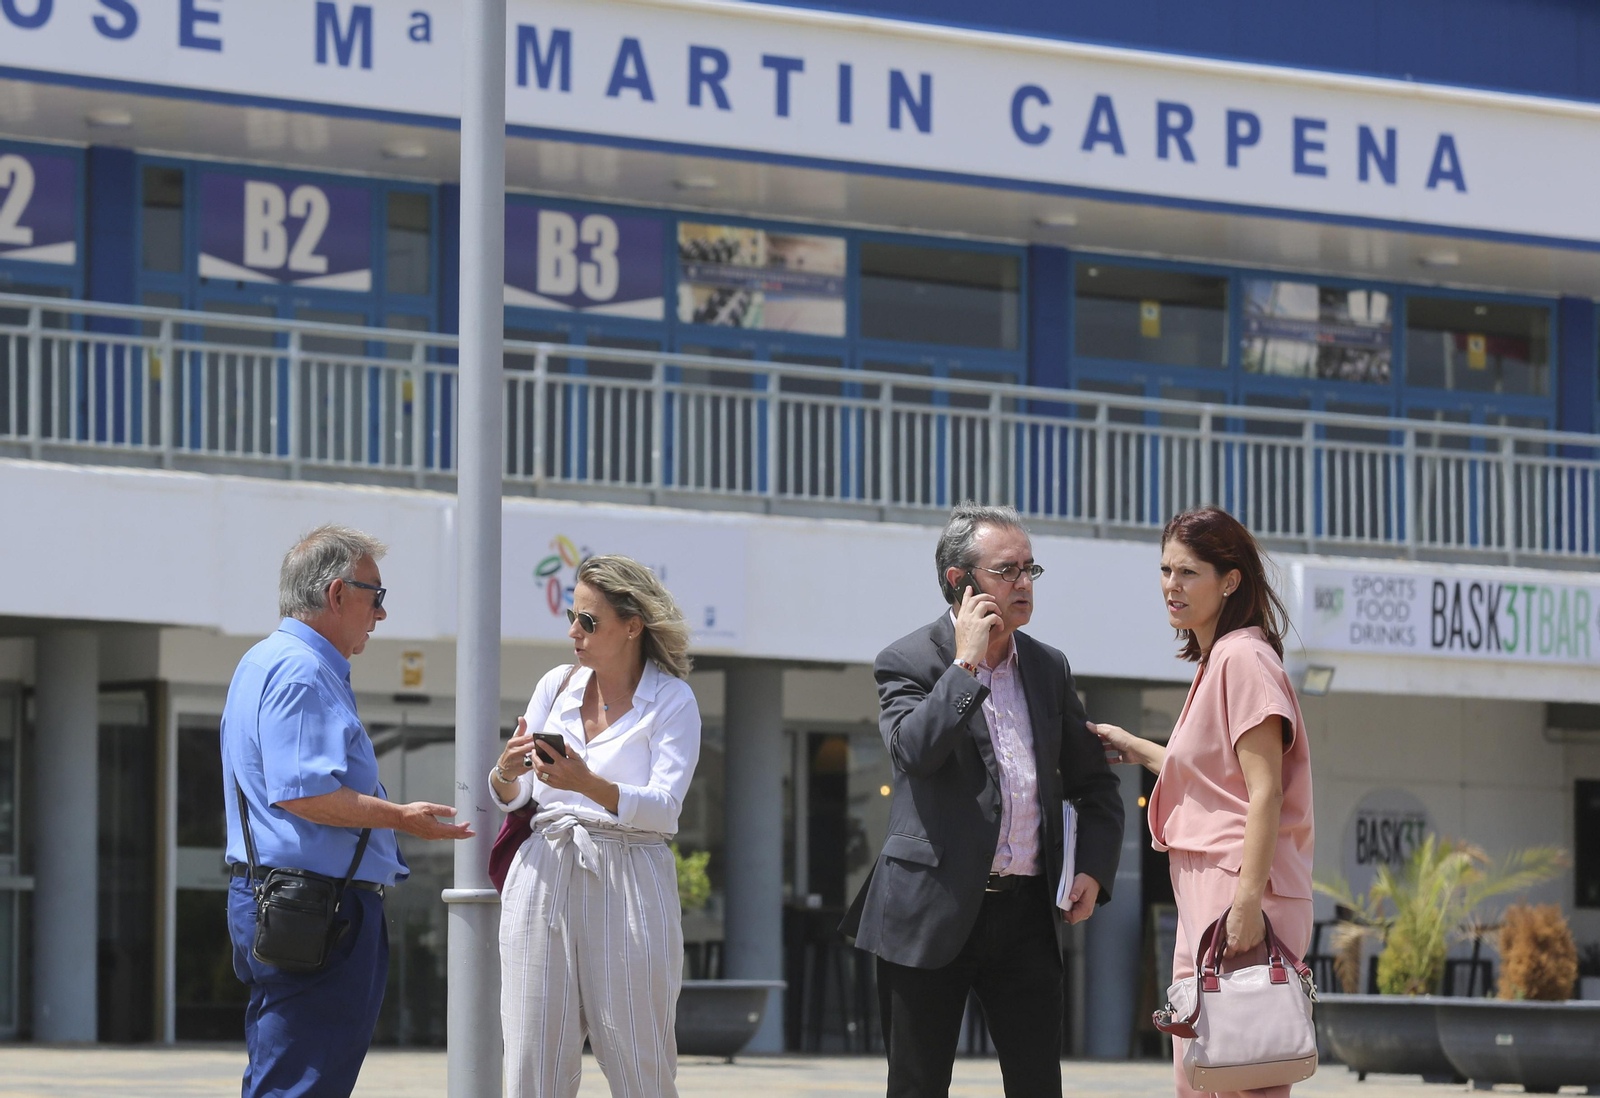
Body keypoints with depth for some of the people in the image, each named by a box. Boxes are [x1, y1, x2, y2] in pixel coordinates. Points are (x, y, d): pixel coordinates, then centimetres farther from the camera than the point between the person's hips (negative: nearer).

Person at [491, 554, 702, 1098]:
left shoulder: (672, 701, 0)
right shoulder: (557, 686, 14)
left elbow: (664, 809, -12)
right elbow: (509, 798, 13)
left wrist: (589, 784, -28)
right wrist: (506, 771, -10)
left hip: (626, 883, -4)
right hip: (544, 878, 4)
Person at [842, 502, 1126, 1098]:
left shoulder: (1048, 667, 13)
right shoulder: (908, 662, -2)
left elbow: (1094, 781, 20)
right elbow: (914, 749, -22)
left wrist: (1094, 869, 5)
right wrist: (966, 663, -17)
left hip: (1026, 912, 4)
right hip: (933, 912, -4)